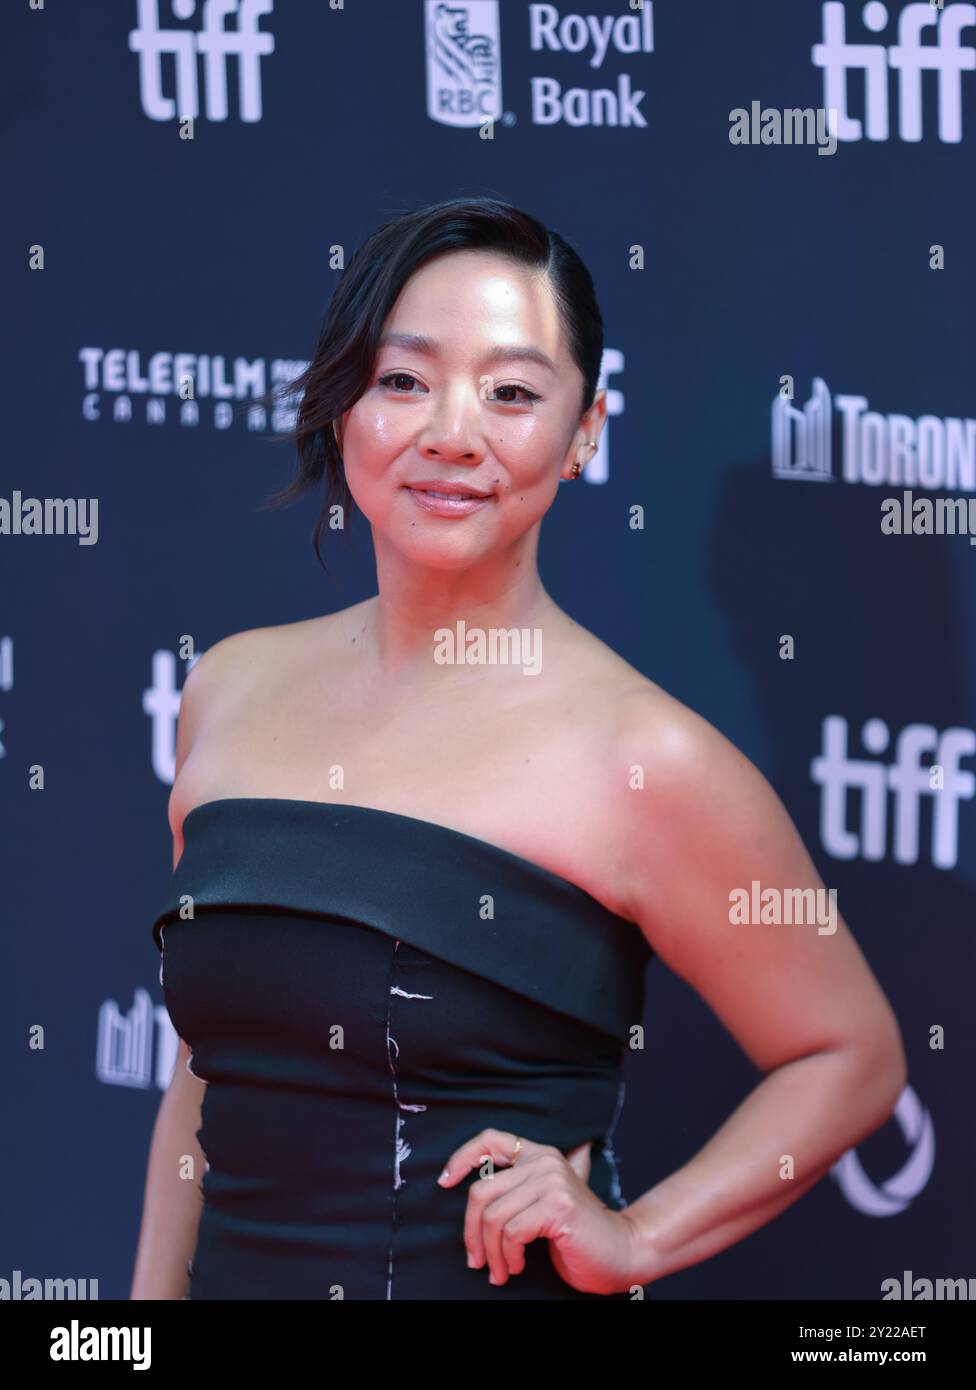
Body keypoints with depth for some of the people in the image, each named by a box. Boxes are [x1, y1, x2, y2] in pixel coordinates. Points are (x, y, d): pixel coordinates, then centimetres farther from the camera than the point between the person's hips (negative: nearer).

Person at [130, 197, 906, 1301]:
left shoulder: (642, 757, -13)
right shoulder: (230, 689, 3)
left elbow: (851, 1057, -4)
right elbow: (208, 1076, 12)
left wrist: (633, 1241, -12)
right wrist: (152, 1300, 7)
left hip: (496, 1286, -5)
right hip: (235, 1274, 5)